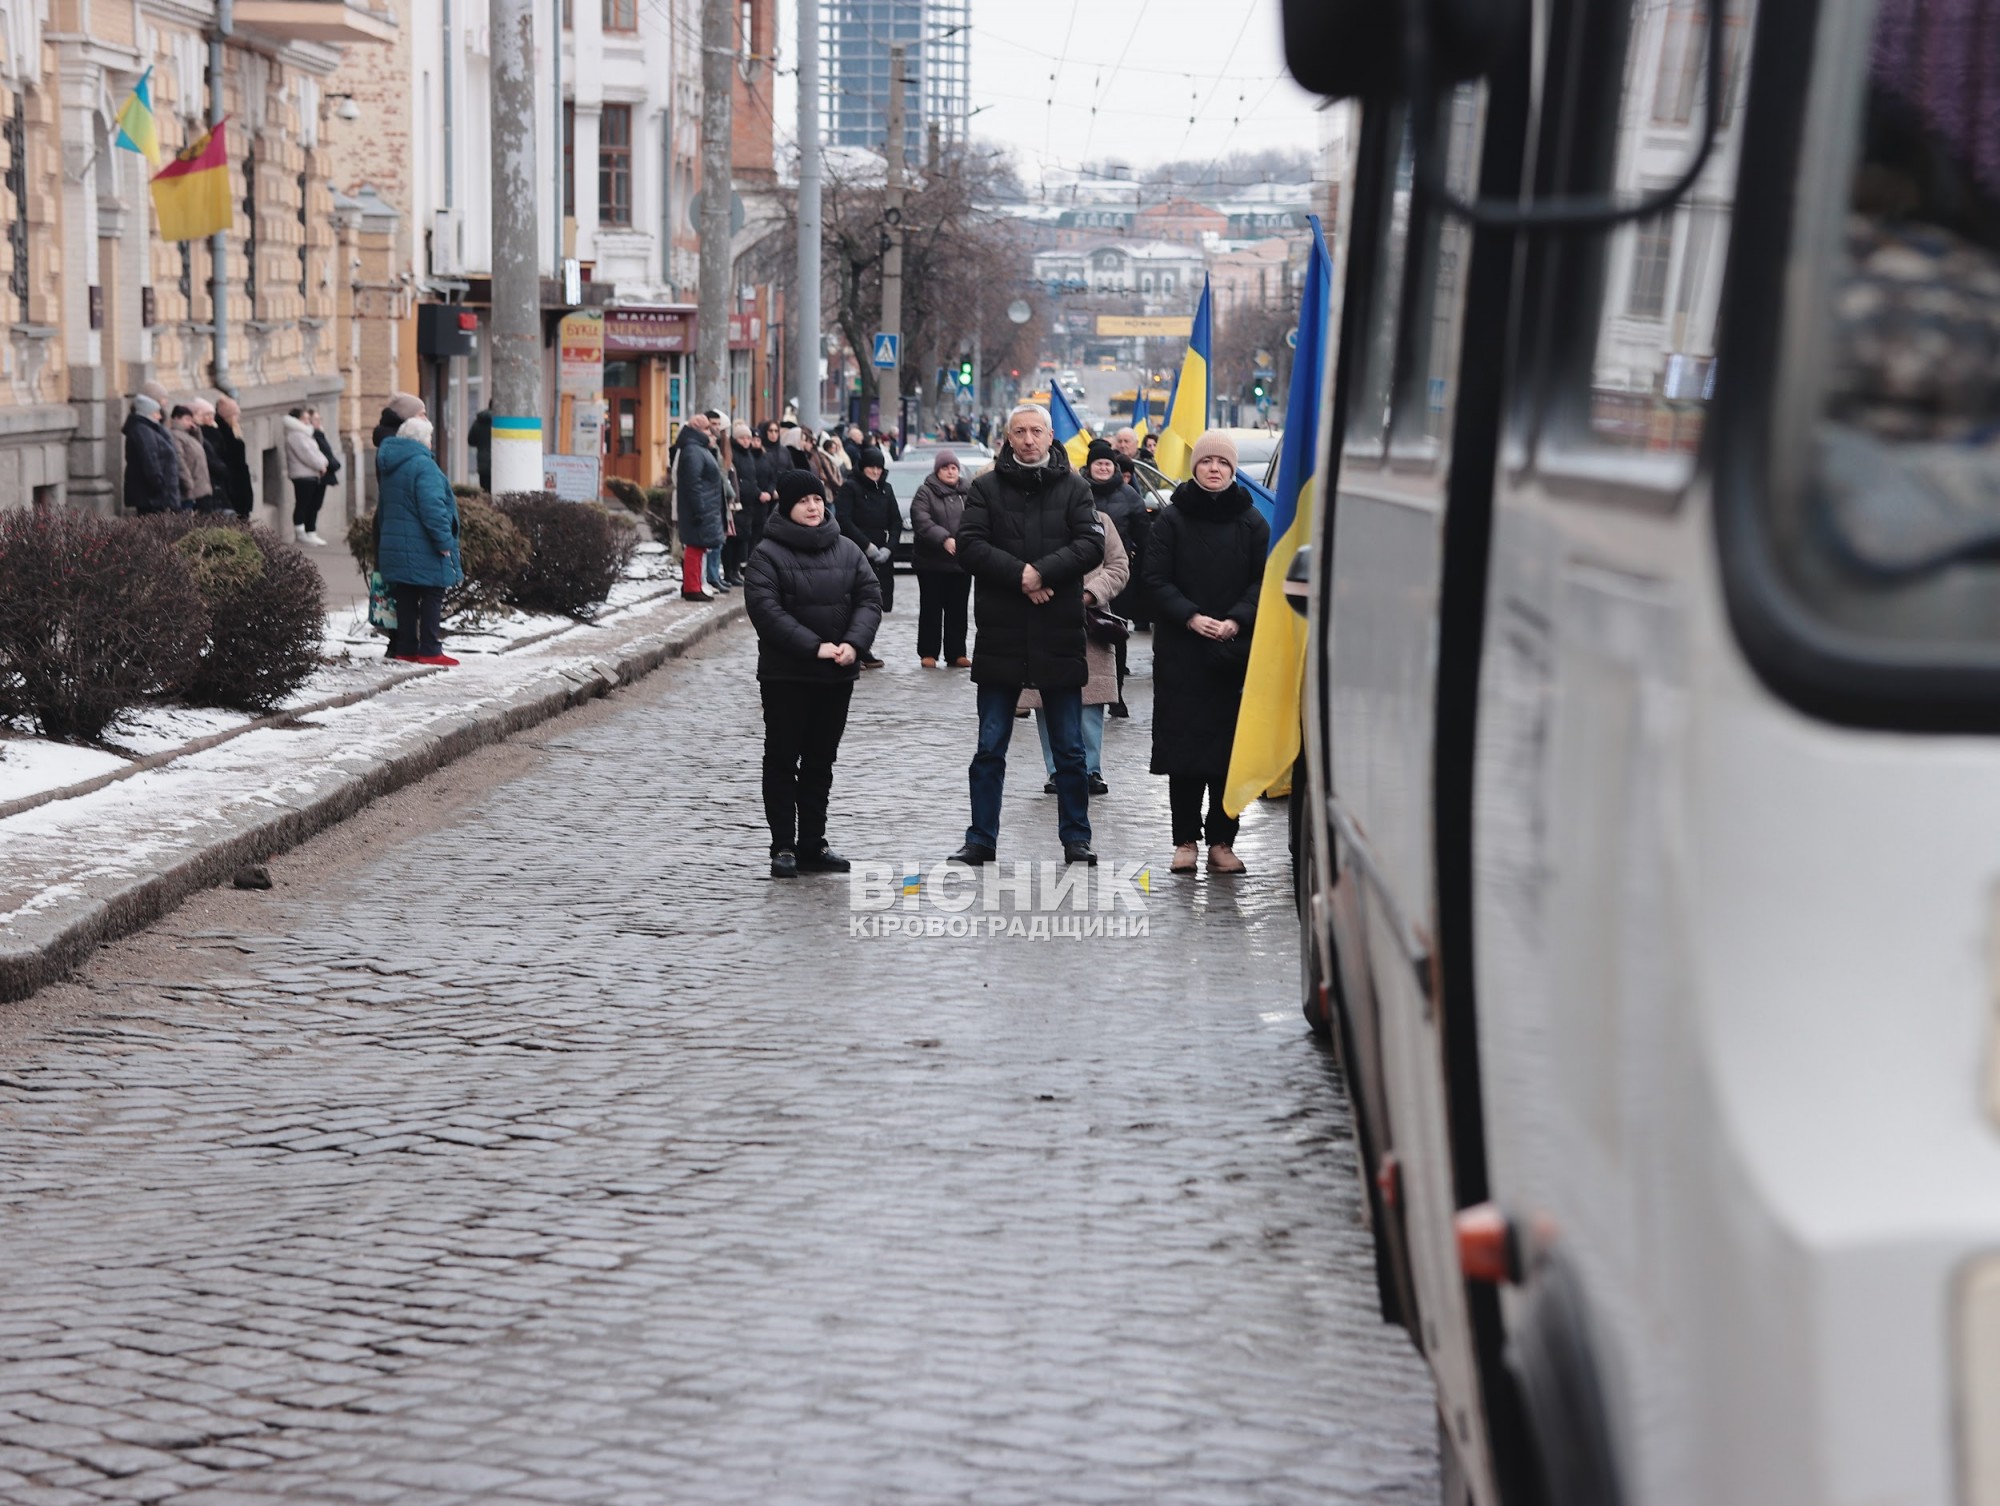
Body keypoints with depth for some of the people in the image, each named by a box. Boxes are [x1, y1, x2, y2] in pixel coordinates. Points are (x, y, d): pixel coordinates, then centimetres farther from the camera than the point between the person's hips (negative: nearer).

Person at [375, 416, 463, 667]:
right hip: (422, 549, -9)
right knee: (432, 596, -2)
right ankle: (429, 650, -3)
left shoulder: (390, 467, 15)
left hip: (394, 545, 9)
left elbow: (384, 508, 22)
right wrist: (444, 541, -19)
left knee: (406, 598, 11)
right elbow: (432, 507, -22)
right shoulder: (423, 465, -15)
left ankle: (405, 648, 13)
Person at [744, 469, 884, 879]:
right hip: (785, 674, -4)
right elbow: (765, 610, -16)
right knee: (782, 760, 1)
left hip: (838, 675, 5)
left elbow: (869, 599, 3)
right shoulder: (767, 553, -5)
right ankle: (783, 847, 5)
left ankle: (812, 845, 18)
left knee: (820, 761, 11)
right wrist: (814, 646, -22)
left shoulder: (847, 550, 9)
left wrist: (854, 643, -15)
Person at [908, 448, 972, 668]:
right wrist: (944, 539, -29)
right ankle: (928, 653, 8)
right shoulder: (925, 492, -3)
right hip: (932, 561, -3)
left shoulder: (968, 491, 9)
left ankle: (956, 653, 14)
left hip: (961, 561, 3)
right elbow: (922, 522, -16)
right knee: (931, 608, 1)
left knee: (958, 609, 7)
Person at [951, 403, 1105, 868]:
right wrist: (1020, 575, -18)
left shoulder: (1073, 488, 4)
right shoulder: (986, 488, 4)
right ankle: (981, 839, 14)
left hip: (1059, 637, 0)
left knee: (1070, 749, 7)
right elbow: (969, 545, -7)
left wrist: (1042, 571, -18)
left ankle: (1076, 838, 16)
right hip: (1000, 637, 0)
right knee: (990, 747, 6)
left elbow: (1091, 545, -7)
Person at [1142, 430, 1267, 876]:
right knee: (1183, 745, -1)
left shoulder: (1251, 522, 6)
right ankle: (1186, 840, 6)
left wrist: (1236, 621, -13)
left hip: (1235, 652, 1)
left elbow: (1263, 580, 2)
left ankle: (1222, 841, 6)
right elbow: (1156, 579, -1)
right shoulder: (1171, 519, 3)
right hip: (1180, 652, -1)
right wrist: (1191, 617, -14)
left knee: (1230, 747, -1)